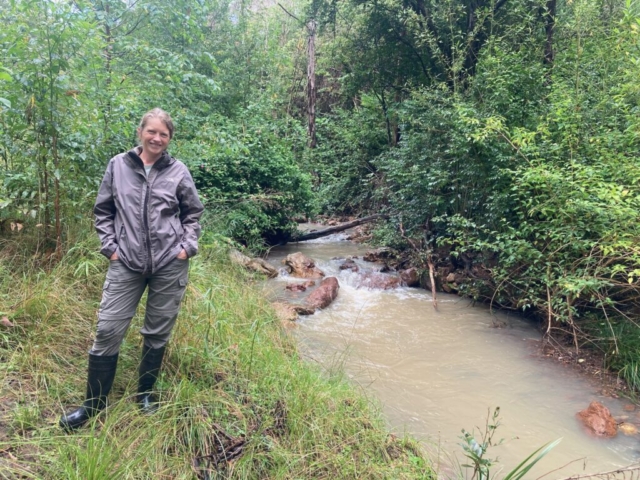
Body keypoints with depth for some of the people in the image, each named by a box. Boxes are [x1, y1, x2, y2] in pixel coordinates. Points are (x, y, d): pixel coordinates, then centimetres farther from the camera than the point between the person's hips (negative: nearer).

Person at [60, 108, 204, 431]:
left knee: (158, 332, 10)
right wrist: (109, 246, 0)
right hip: (126, 263, 0)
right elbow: (103, 210, 9)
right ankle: (93, 403, 19)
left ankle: (145, 393, 31)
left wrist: (188, 246, 0)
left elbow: (193, 213, 11)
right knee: (108, 330, 1)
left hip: (170, 264, 0)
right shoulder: (118, 166, 2)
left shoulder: (178, 171, 1)